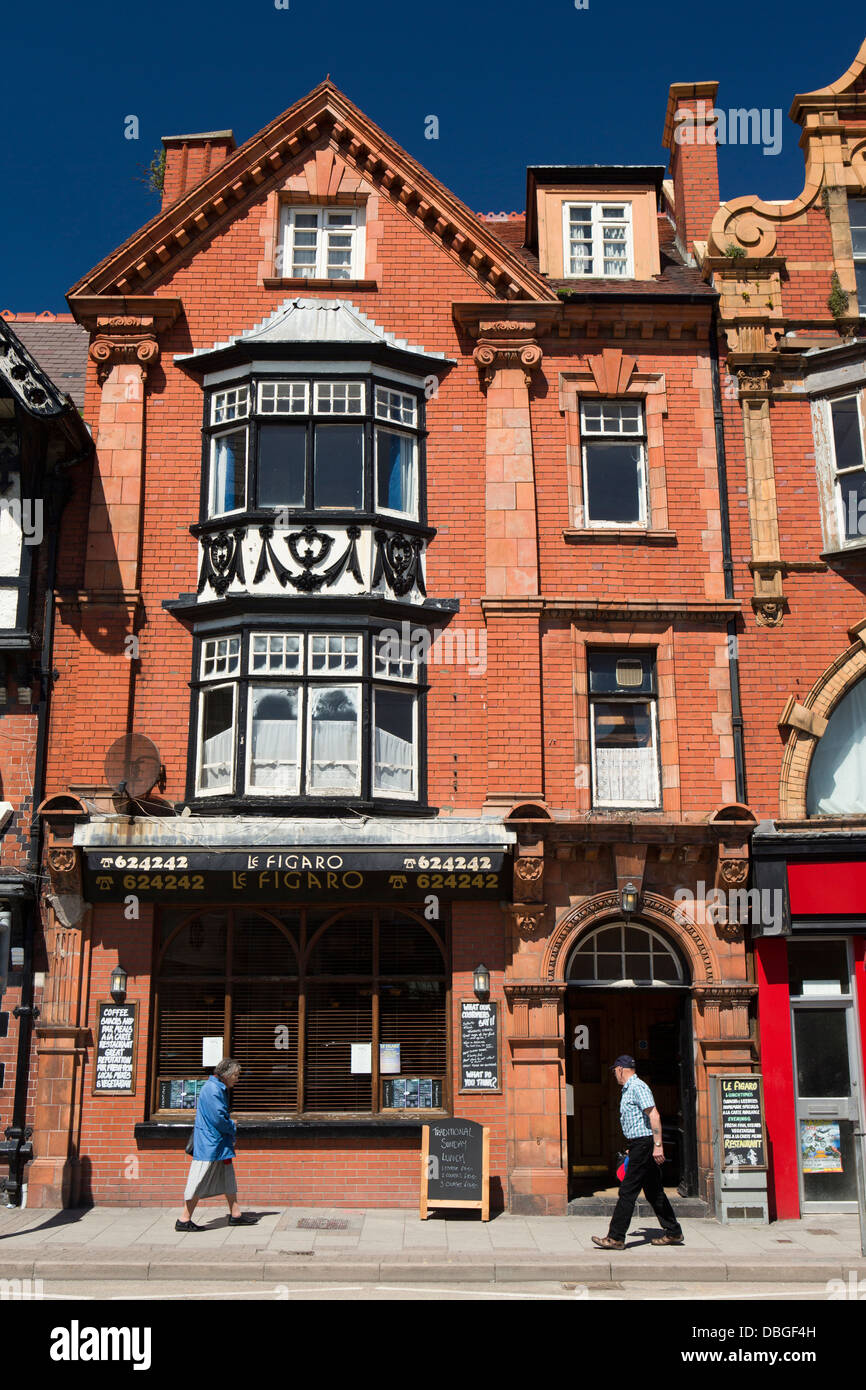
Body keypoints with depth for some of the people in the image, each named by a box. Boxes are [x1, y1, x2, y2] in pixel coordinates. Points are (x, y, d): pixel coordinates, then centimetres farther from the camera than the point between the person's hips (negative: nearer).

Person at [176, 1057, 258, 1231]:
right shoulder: (212, 1089, -19)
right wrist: (232, 1128, -8)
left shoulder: (219, 1088, 15)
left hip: (221, 1145, 11)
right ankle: (184, 1220, 3)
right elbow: (218, 1117, -24)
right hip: (209, 1145, -11)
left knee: (228, 1178, 14)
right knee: (199, 1183, -4)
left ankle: (236, 1214, 21)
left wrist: (231, 1126, 7)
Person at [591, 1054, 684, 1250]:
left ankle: (616, 1238, -7)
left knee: (627, 1191, -9)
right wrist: (633, 1148, 28)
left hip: (644, 1144, -10)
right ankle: (673, 1233, 20)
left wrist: (658, 1145, -26)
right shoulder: (629, 1089, 18)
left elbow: (654, 1115, -22)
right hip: (640, 1145, 10)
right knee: (653, 1192, 14)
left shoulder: (637, 1087, -14)